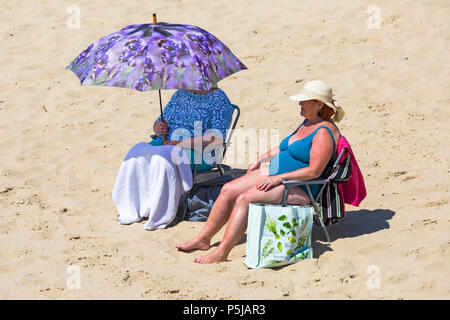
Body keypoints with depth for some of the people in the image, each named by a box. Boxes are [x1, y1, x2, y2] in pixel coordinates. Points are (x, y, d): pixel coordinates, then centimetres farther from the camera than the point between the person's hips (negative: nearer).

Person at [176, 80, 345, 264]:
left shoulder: (324, 132, -16)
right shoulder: (307, 122, 14)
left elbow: (314, 171, -23)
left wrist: (278, 178, -23)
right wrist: (261, 159, 19)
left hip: (298, 187, -10)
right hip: (276, 175, 10)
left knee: (244, 199, -25)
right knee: (228, 190, -2)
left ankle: (221, 253, -23)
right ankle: (203, 239, 7)